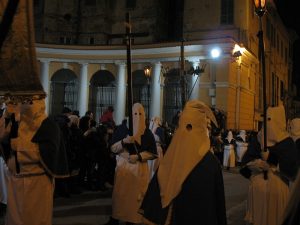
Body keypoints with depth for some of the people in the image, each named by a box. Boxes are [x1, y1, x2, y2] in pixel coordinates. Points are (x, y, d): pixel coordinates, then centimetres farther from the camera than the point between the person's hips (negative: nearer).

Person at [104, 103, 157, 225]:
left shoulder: (147, 132, 2)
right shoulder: (121, 129, 1)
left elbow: (152, 153, 2)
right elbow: (113, 148, -1)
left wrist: (138, 156, -13)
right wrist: (124, 141, -19)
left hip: (140, 168, 1)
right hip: (123, 166, 0)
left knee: (135, 195, 2)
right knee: (120, 193, 0)